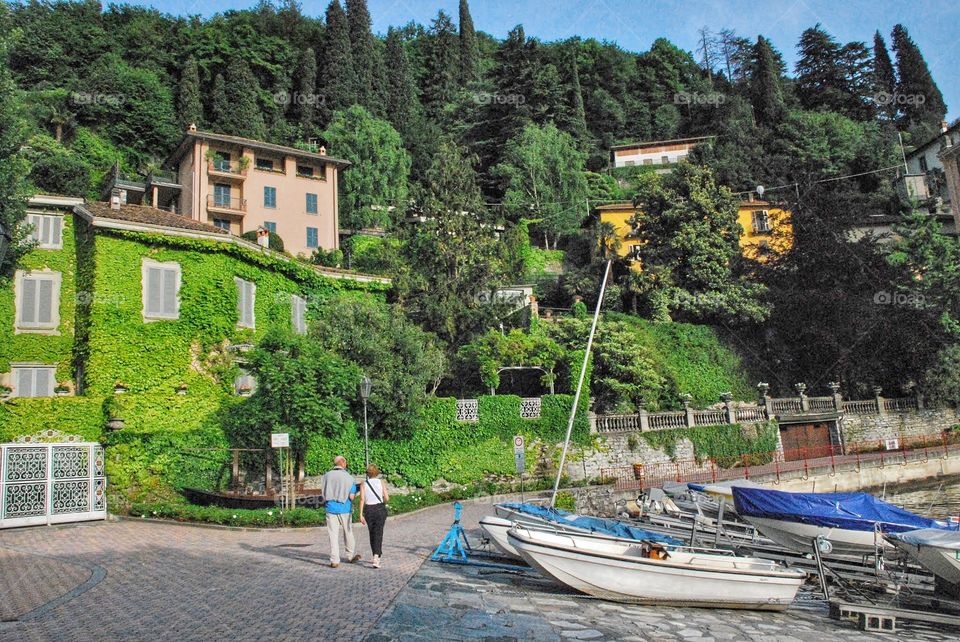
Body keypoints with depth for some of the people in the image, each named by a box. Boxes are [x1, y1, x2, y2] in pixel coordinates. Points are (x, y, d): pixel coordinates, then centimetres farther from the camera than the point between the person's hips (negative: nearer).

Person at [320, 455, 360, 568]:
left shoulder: (326, 475, 0)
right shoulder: (348, 477, -7)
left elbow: (323, 492, 4)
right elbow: (352, 496, -11)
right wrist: (354, 495, 11)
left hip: (330, 508, 1)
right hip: (344, 508, -1)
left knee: (333, 534, 4)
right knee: (348, 532, 15)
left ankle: (334, 560, 2)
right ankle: (350, 556, 28)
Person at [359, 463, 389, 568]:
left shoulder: (364, 484, 1)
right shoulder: (381, 482, 0)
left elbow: (362, 499, -9)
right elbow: (387, 498, -6)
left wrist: (361, 514, -10)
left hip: (368, 510, 1)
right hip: (380, 509, -1)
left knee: (372, 533, 17)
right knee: (378, 534, -2)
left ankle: (377, 556, 27)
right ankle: (376, 557, -20)